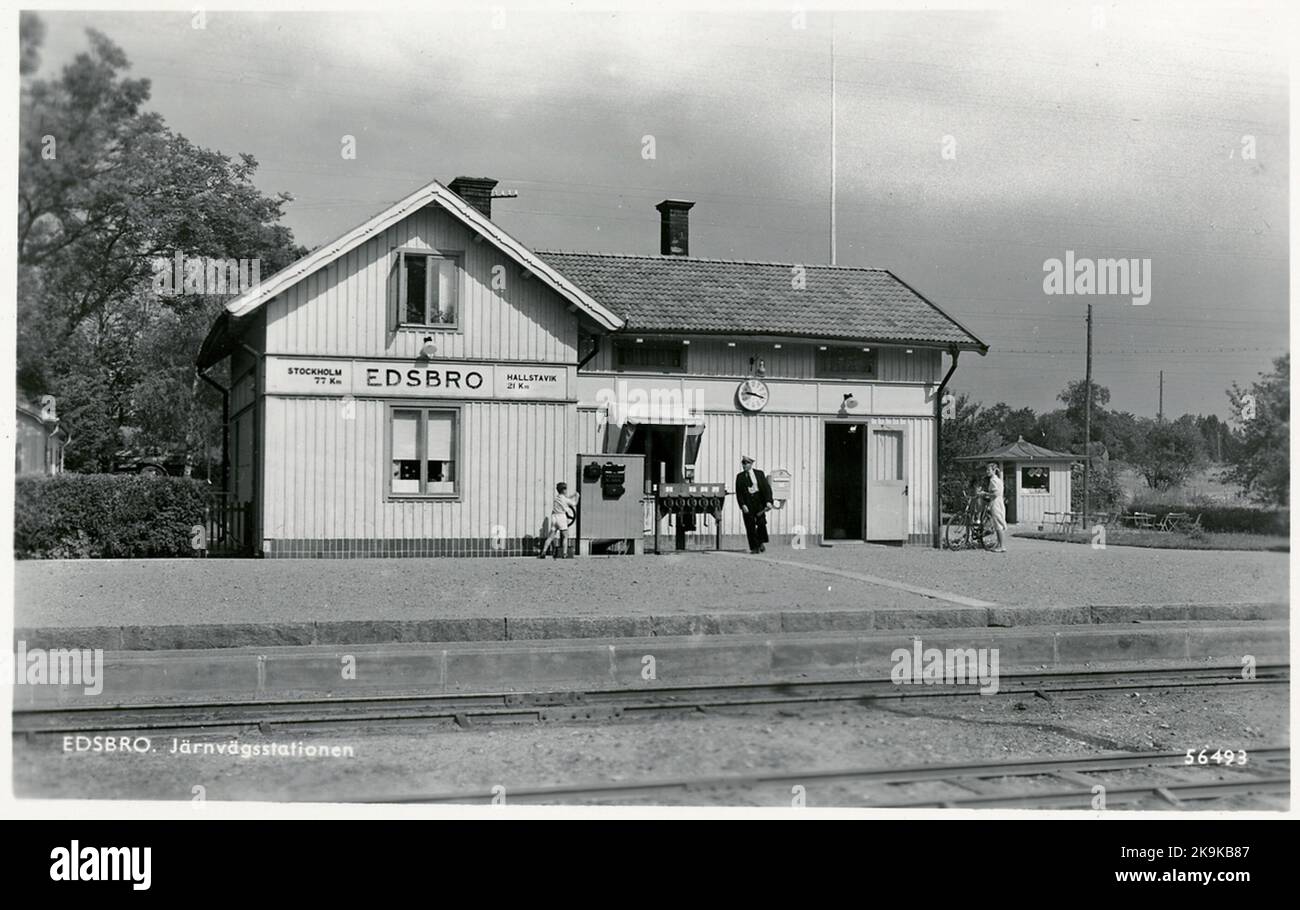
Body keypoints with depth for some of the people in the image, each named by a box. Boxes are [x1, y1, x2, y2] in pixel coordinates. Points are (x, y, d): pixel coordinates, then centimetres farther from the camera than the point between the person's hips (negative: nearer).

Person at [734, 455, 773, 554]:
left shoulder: (760, 474, 7)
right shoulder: (740, 477, 9)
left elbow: (766, 487, 2)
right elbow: (738, 492, 4)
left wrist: (768, 501, -12)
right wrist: (742, 505, -10)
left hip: (759, 501, -1)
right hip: (747, 503, 1)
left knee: (761, 522, -13)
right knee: (750, 526, -2)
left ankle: (762, 542, 10)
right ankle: (754, 547, 3)